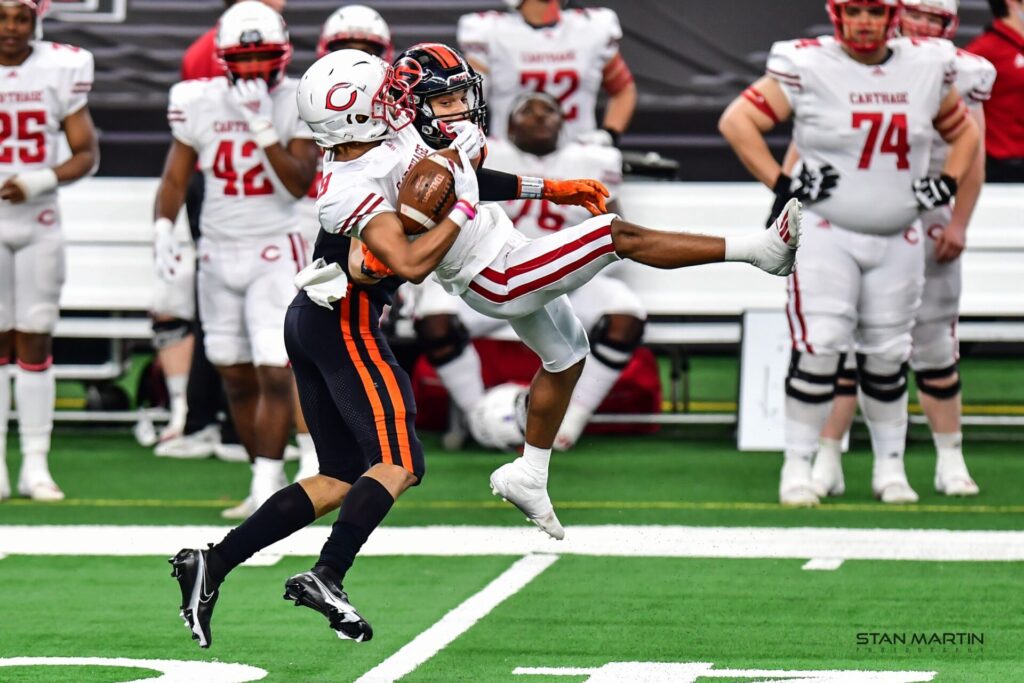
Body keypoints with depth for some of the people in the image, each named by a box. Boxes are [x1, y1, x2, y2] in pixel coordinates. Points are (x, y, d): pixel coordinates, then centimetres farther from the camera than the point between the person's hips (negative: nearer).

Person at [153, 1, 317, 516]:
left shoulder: (298, 105, -7)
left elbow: (299, 184, -16)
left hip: (274, 254, -4)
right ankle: (267, 481, 21)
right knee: (236, 376, 9)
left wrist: (262, 127, -23)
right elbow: (176, 175, 7)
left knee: (274, 373, -13)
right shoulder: (200, 103, 1)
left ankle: (267, 488, -12)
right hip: (218, 251, 4)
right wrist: (163, 228, -8)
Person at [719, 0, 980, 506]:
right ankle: (797, 467, -2)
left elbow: (964, 132, 19)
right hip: (825, 233, -4)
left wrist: (947, 184, 4)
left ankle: (890, 467, 23)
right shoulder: (807, 66, -10)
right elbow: (737, 121, -10)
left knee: (887, 357, 10)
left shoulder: (927, 68, 3)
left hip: (897, 242, 4)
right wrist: (781, 186, -14)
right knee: (818, 349, -11)